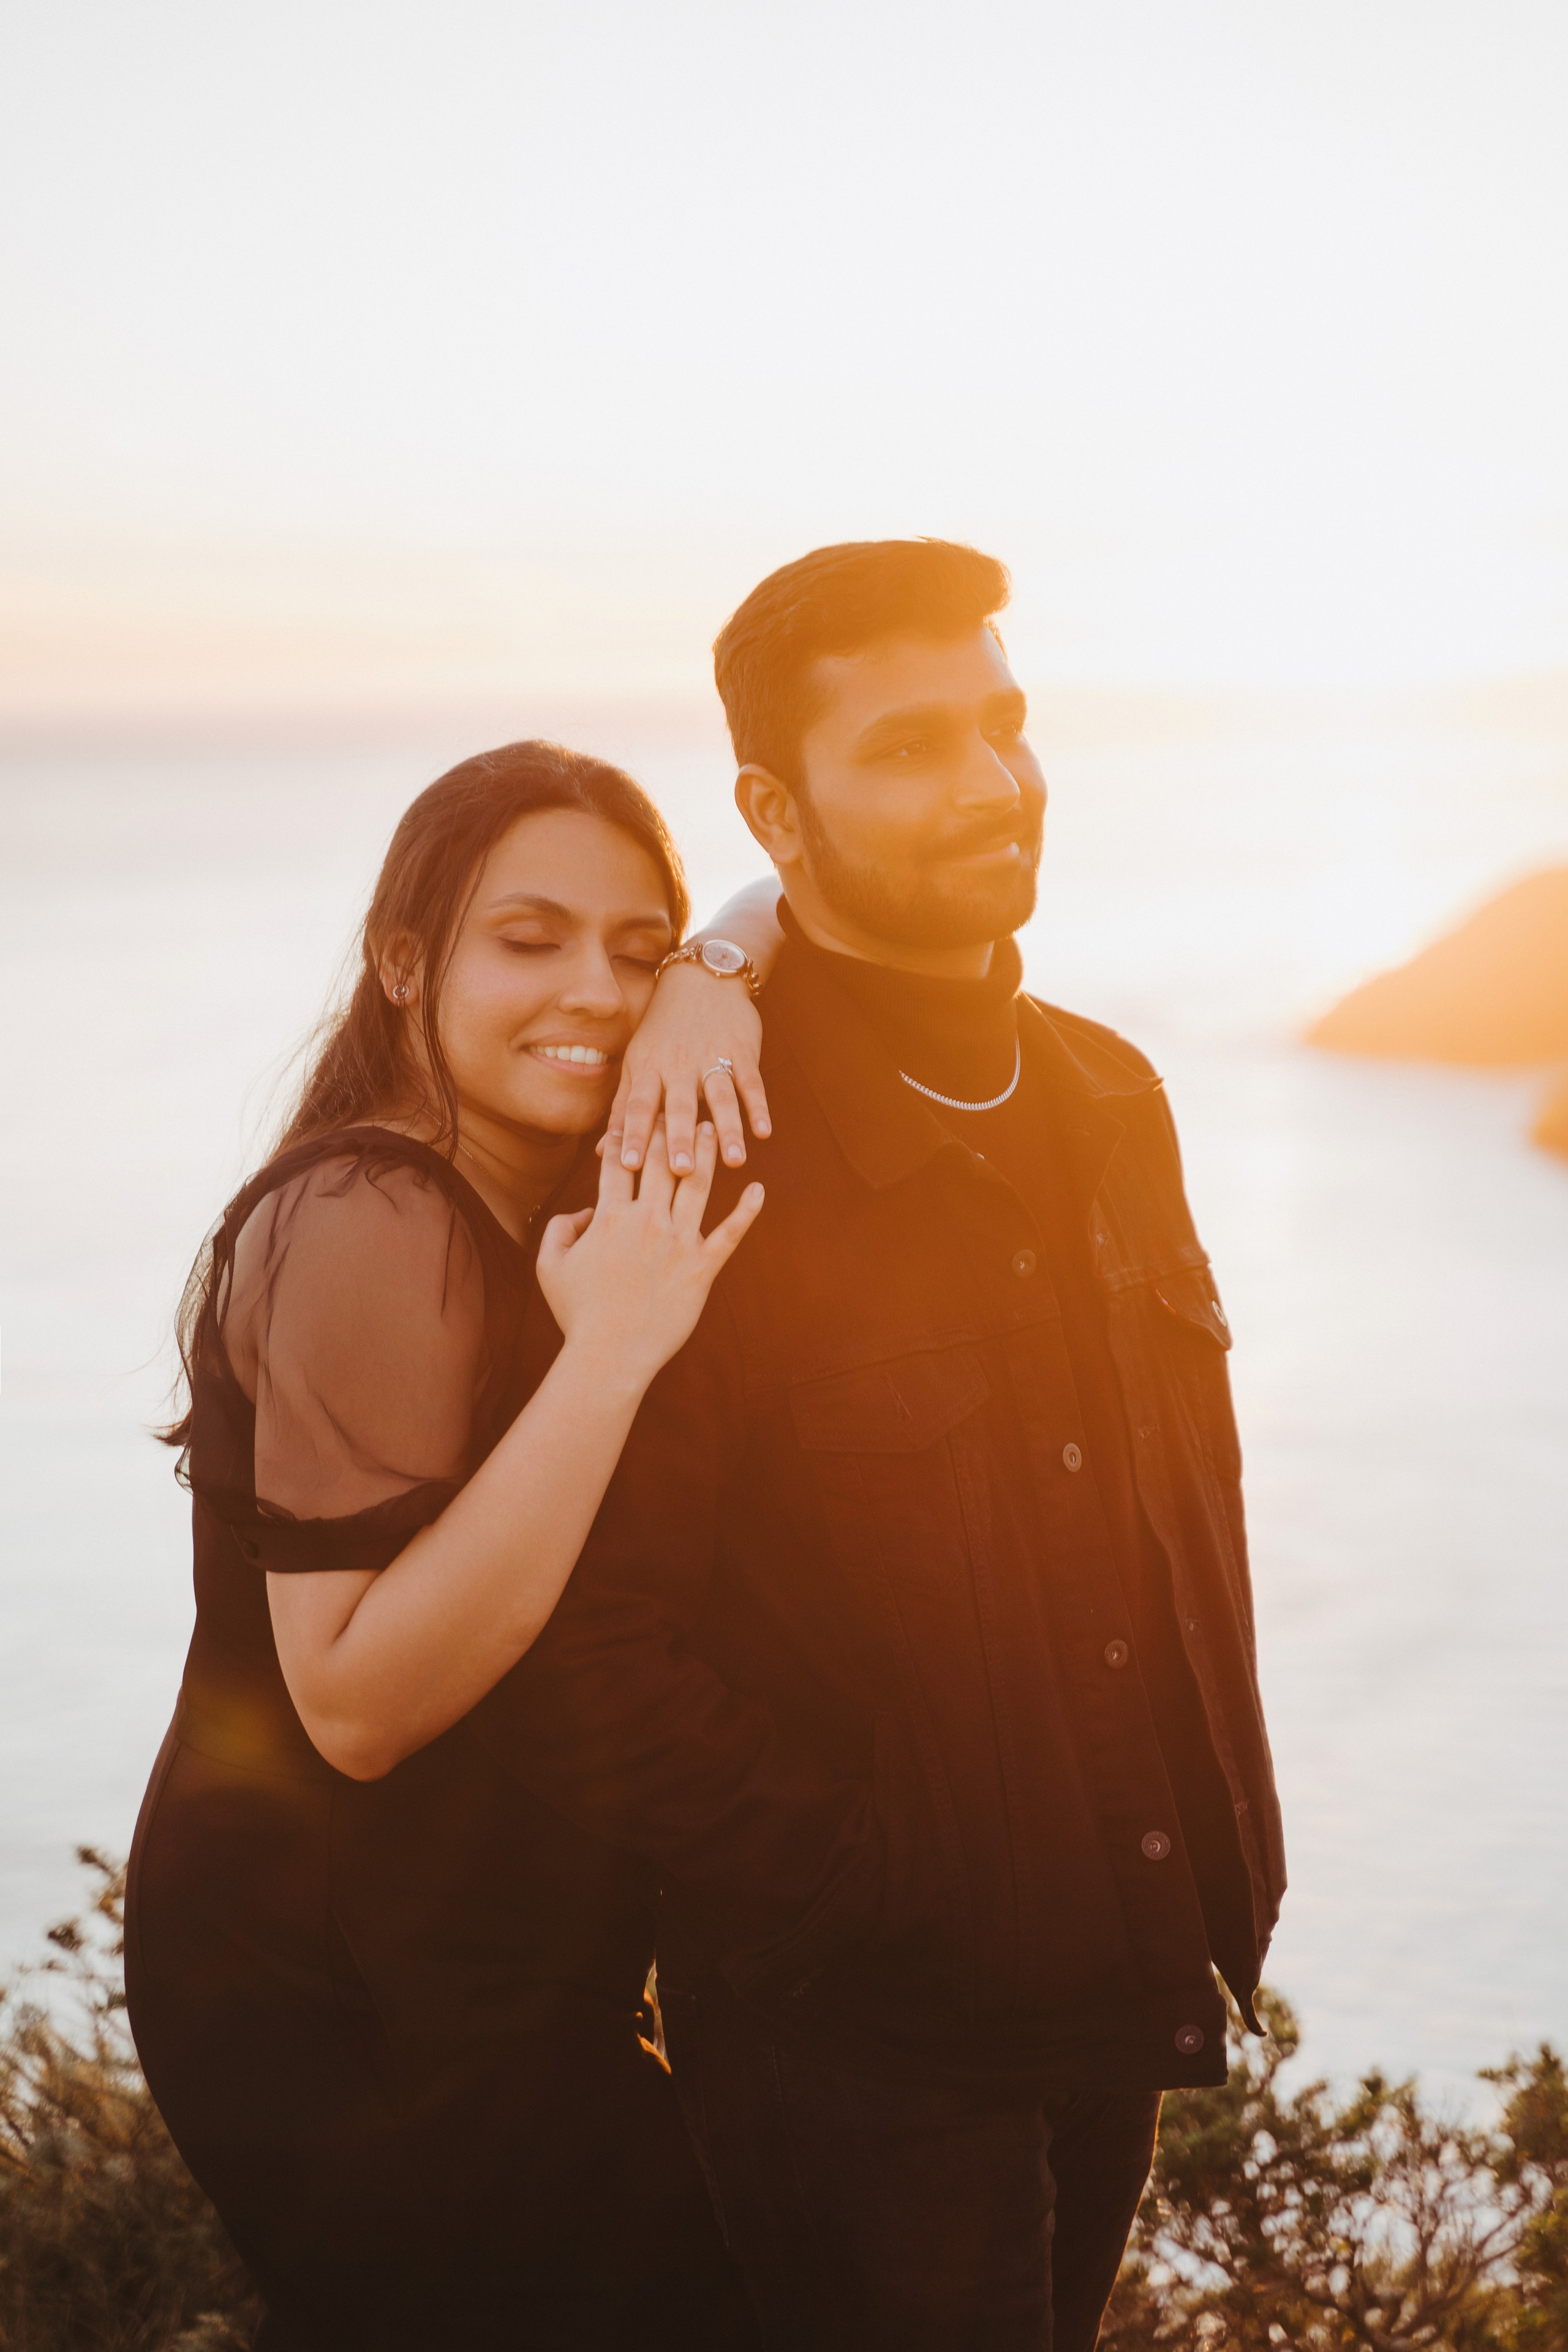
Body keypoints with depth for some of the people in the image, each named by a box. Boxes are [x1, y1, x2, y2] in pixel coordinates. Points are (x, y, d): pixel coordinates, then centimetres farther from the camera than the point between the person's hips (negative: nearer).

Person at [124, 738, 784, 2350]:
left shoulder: (520, 1182, 6)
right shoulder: (373, 1224, -22)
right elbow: (356, 1704, -27)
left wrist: (714, 981, -15)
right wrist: (605, 1357, -32)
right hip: (351, 2021, -9)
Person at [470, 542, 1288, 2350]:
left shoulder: (1107, 1100, 6)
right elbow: (576, 1662, -21)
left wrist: (1220, 1876, 9)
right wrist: (883, 1898, -16)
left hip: (1116, 1994, 7)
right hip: (864, 2045, -7)